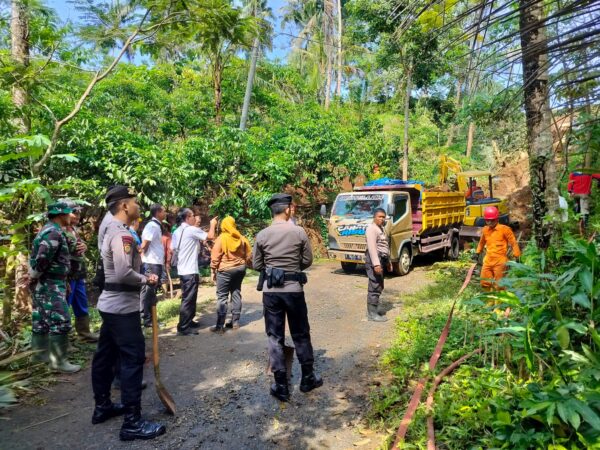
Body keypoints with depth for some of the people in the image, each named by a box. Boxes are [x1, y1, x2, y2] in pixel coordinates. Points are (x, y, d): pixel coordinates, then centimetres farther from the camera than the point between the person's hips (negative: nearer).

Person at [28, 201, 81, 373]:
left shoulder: (50, 230, 14)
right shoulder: (54, 233, -19)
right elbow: (41, 259, -26)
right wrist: (33, 279, -12)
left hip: (47, 283, 11)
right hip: (50, 284, -11)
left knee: (42, 320, 18)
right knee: (60, 321, -7)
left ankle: (41, 353, 30)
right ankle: (58, 361, -1)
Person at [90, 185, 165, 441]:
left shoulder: (112, 231, 14)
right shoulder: (122, 234, -20)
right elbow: (124, 273, -30)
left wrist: (142, 278, 9)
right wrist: (145, 280, -14)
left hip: (110, 304, 11)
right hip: (122, 307, -11)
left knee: (106, 355, 18)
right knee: (133, 359, -6)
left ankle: (102, 406, 33)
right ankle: (132, 423, 1)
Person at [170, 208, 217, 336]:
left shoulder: (177, 232, 10)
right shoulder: (192, 230, -15)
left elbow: (173, 250, 14)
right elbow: (211, 236, -11)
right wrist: (213, 224, 5)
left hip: (182, 270, 9)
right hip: (190, 271, -9)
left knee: (188, 298, 19)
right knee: (188, 299, -4)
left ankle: (188, 321, 30)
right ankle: (183, 328, 1)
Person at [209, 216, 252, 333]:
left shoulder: (221, 238, -9)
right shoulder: (241, 238, 5)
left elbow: (215, 257, -10)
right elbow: (248, 255, 8)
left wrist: (213, 271, -2)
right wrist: (246, 266, 19)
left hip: (225, 270, -5)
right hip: (240, 269, 5)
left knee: (222, 297, -2)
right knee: (236, 294, 13)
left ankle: (220, 325, -2)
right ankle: (235, 321, 18)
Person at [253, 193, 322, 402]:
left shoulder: (262, 235, -3)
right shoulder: (299, 232, -6)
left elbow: (256, 265, 3)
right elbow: (307, 261, 0)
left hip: (271, 290, 1)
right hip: (294, 288, 0)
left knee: (275, 337, 10)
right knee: (301, 334, 15)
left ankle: (281, 386, 15)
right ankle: (308, 378, 28)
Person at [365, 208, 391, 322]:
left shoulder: (380, 228, 19)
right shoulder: (372, 228, -13)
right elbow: (372, 247, -22)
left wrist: (387, 261, 26)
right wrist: (376, 264, -29)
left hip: (381, 259, 10)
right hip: (374, 260, -10)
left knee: (379, 286, 17)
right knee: (375, 287, -10)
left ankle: (376, 308, 30)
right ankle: (372, 314, -6)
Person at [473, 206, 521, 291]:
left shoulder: (505, 229, -7)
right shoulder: (485, 230, 9)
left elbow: (513, 243, -5)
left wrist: (517, 257, -8)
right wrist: (477, 253, 29)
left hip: (500, 262, -5)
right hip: (487, 261, 6)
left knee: (498, 286, -1)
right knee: (484, 283, 9)